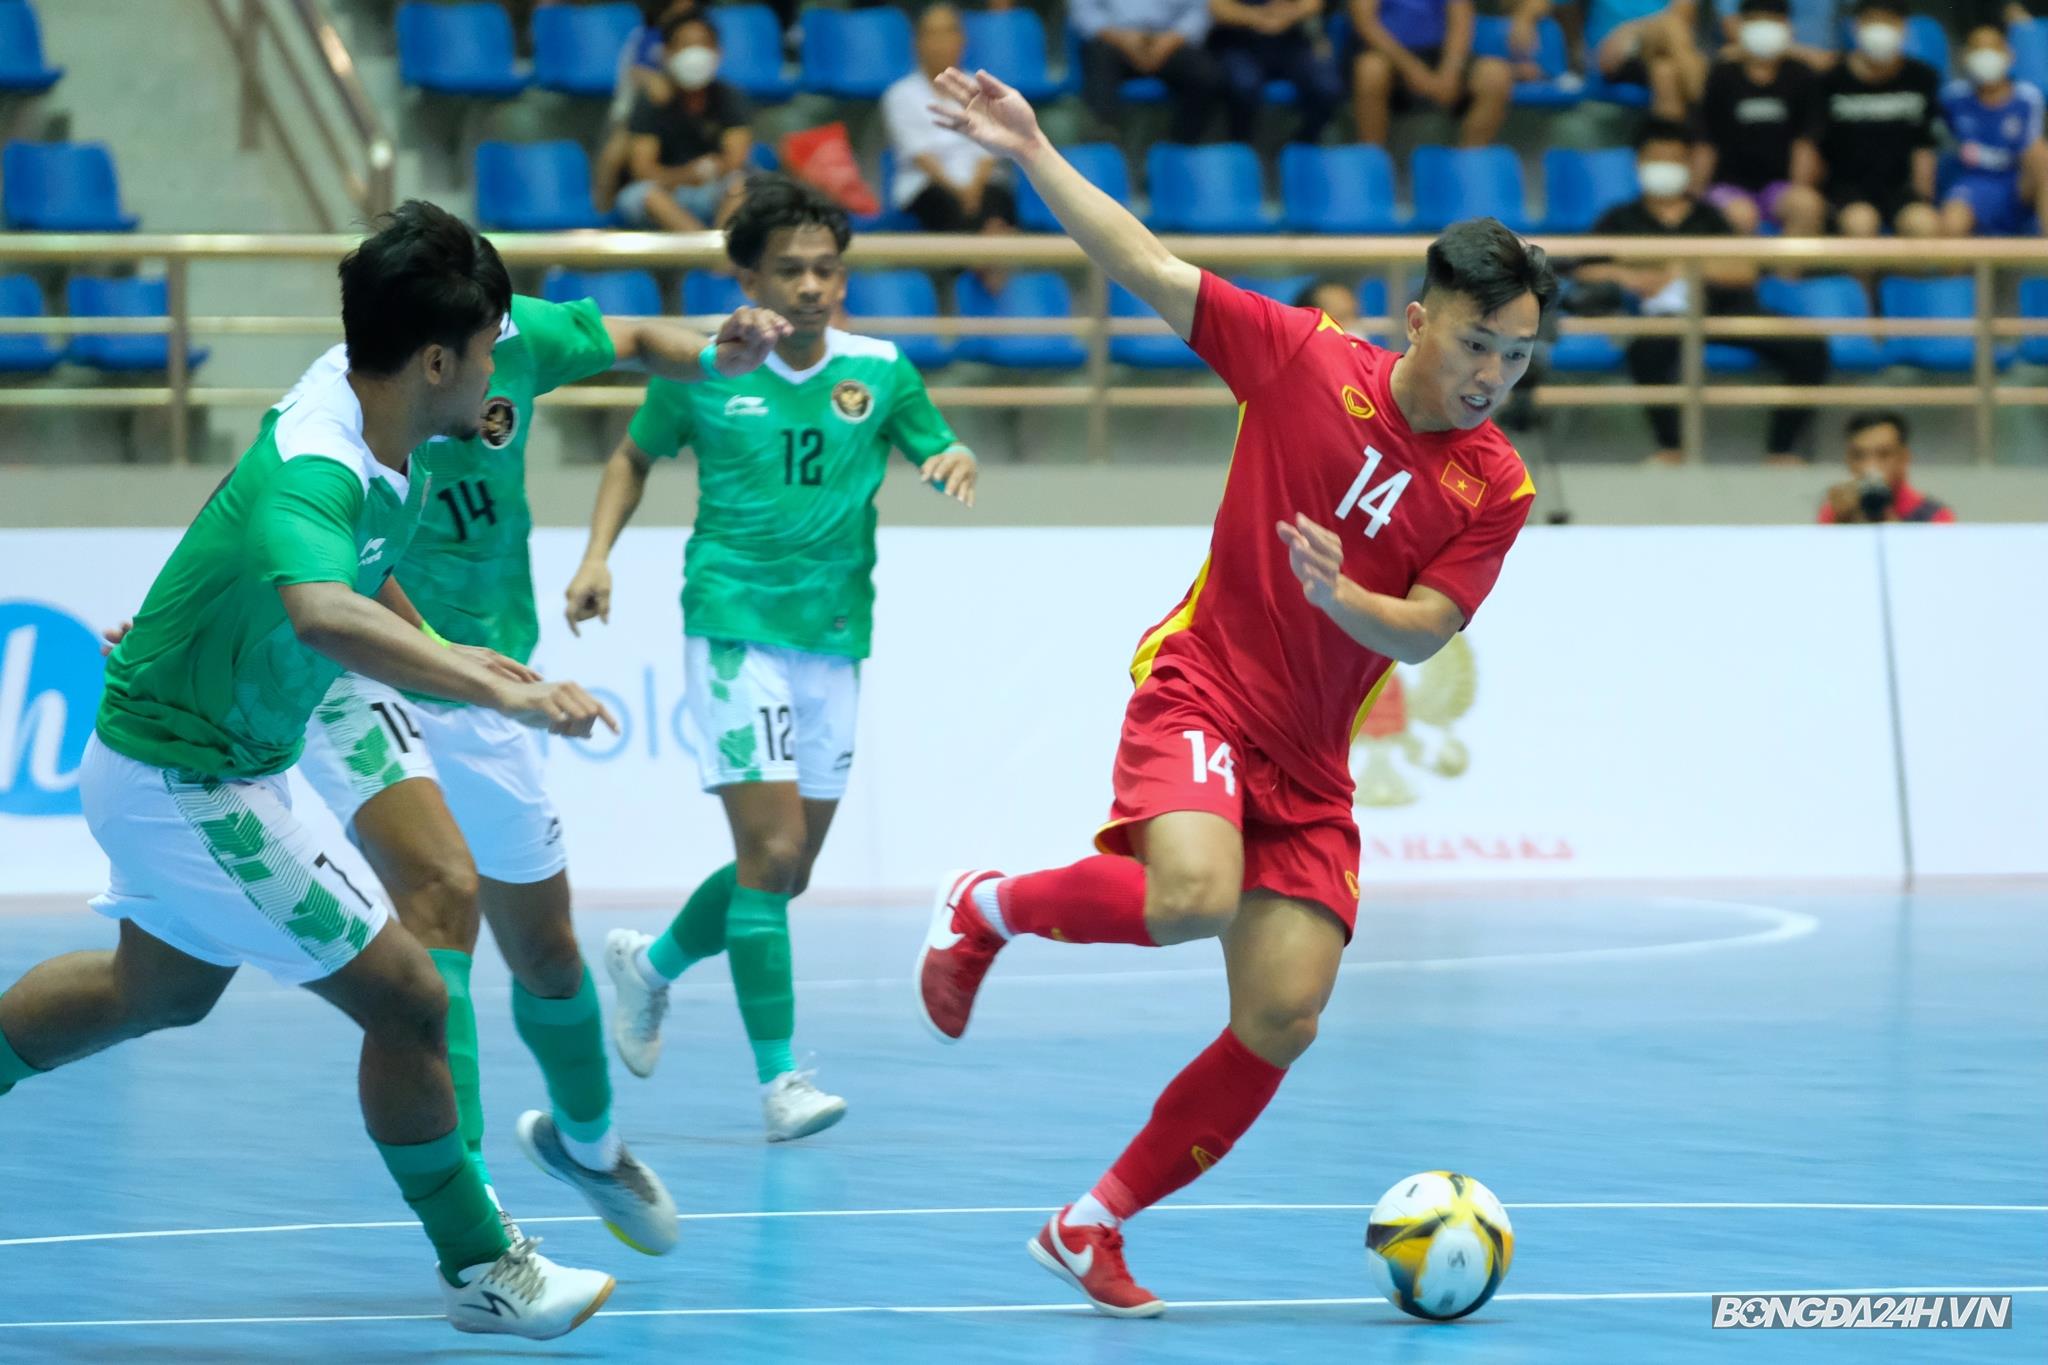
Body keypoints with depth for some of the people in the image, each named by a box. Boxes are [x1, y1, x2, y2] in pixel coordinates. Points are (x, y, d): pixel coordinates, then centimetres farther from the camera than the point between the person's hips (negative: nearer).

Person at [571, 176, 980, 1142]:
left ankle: (652, 965, 38)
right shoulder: (702, 371, -3)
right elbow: (634, 456, 13)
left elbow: (941, 461, 7)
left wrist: (958, 462, -17)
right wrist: (597, 555, 0)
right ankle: (779, 1079, -10)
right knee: (770, 847, -14)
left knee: (789, 870, 11)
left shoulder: (880, 371, 1)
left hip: (834, 639, 4)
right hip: (734, 626, -4)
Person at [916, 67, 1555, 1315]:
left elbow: (1421, 632, -7)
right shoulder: (1309, 359, -6)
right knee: (1191, 898, -32)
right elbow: (1153, 270, -1)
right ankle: (987, 907, -2)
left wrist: (1341, 594, -28)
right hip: (1202, 688, -4)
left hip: (1311, 764, 4)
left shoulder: (1497, 489, -1)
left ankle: (1095, 1228, 12)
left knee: (1283, 1018, -5)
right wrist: (1035, 154, -5)